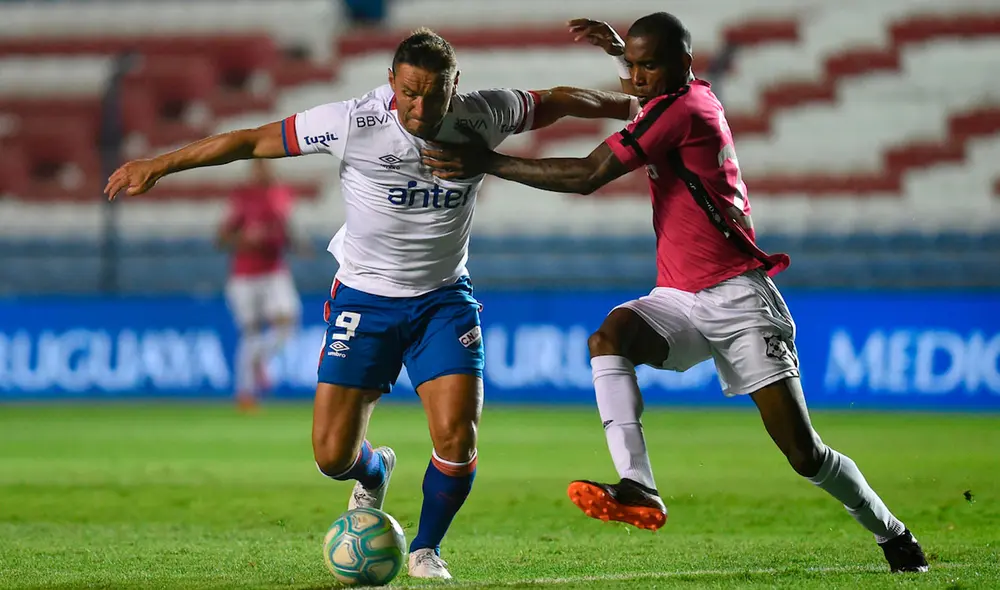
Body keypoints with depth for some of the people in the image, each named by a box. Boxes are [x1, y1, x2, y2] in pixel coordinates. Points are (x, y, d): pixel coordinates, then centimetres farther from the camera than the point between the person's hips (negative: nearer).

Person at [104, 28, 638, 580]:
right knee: (332, 456, -5)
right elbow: (253, 139, -12)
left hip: (445, 298, 1)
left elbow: (557, 101, 7)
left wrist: (632, 105, 17)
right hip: (365, 297, -1)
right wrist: (157, 165, -9)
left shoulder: (483, 115, -13)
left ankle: (426, 549, 12)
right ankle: (373, 474, 35)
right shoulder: (353, 123, -20)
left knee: (457, 440, -16)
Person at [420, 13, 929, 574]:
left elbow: (587, 176, -19)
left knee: (804, 454, -7)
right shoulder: (698, 96, 10)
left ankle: (894, 536, 15)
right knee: (610, 335, -24)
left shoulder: (678, 110, -15)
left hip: (737, 298, -8)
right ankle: (639, 489, -35)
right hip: (678, 299, 9)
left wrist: (489, 162, -17)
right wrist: (620, 46, 26)